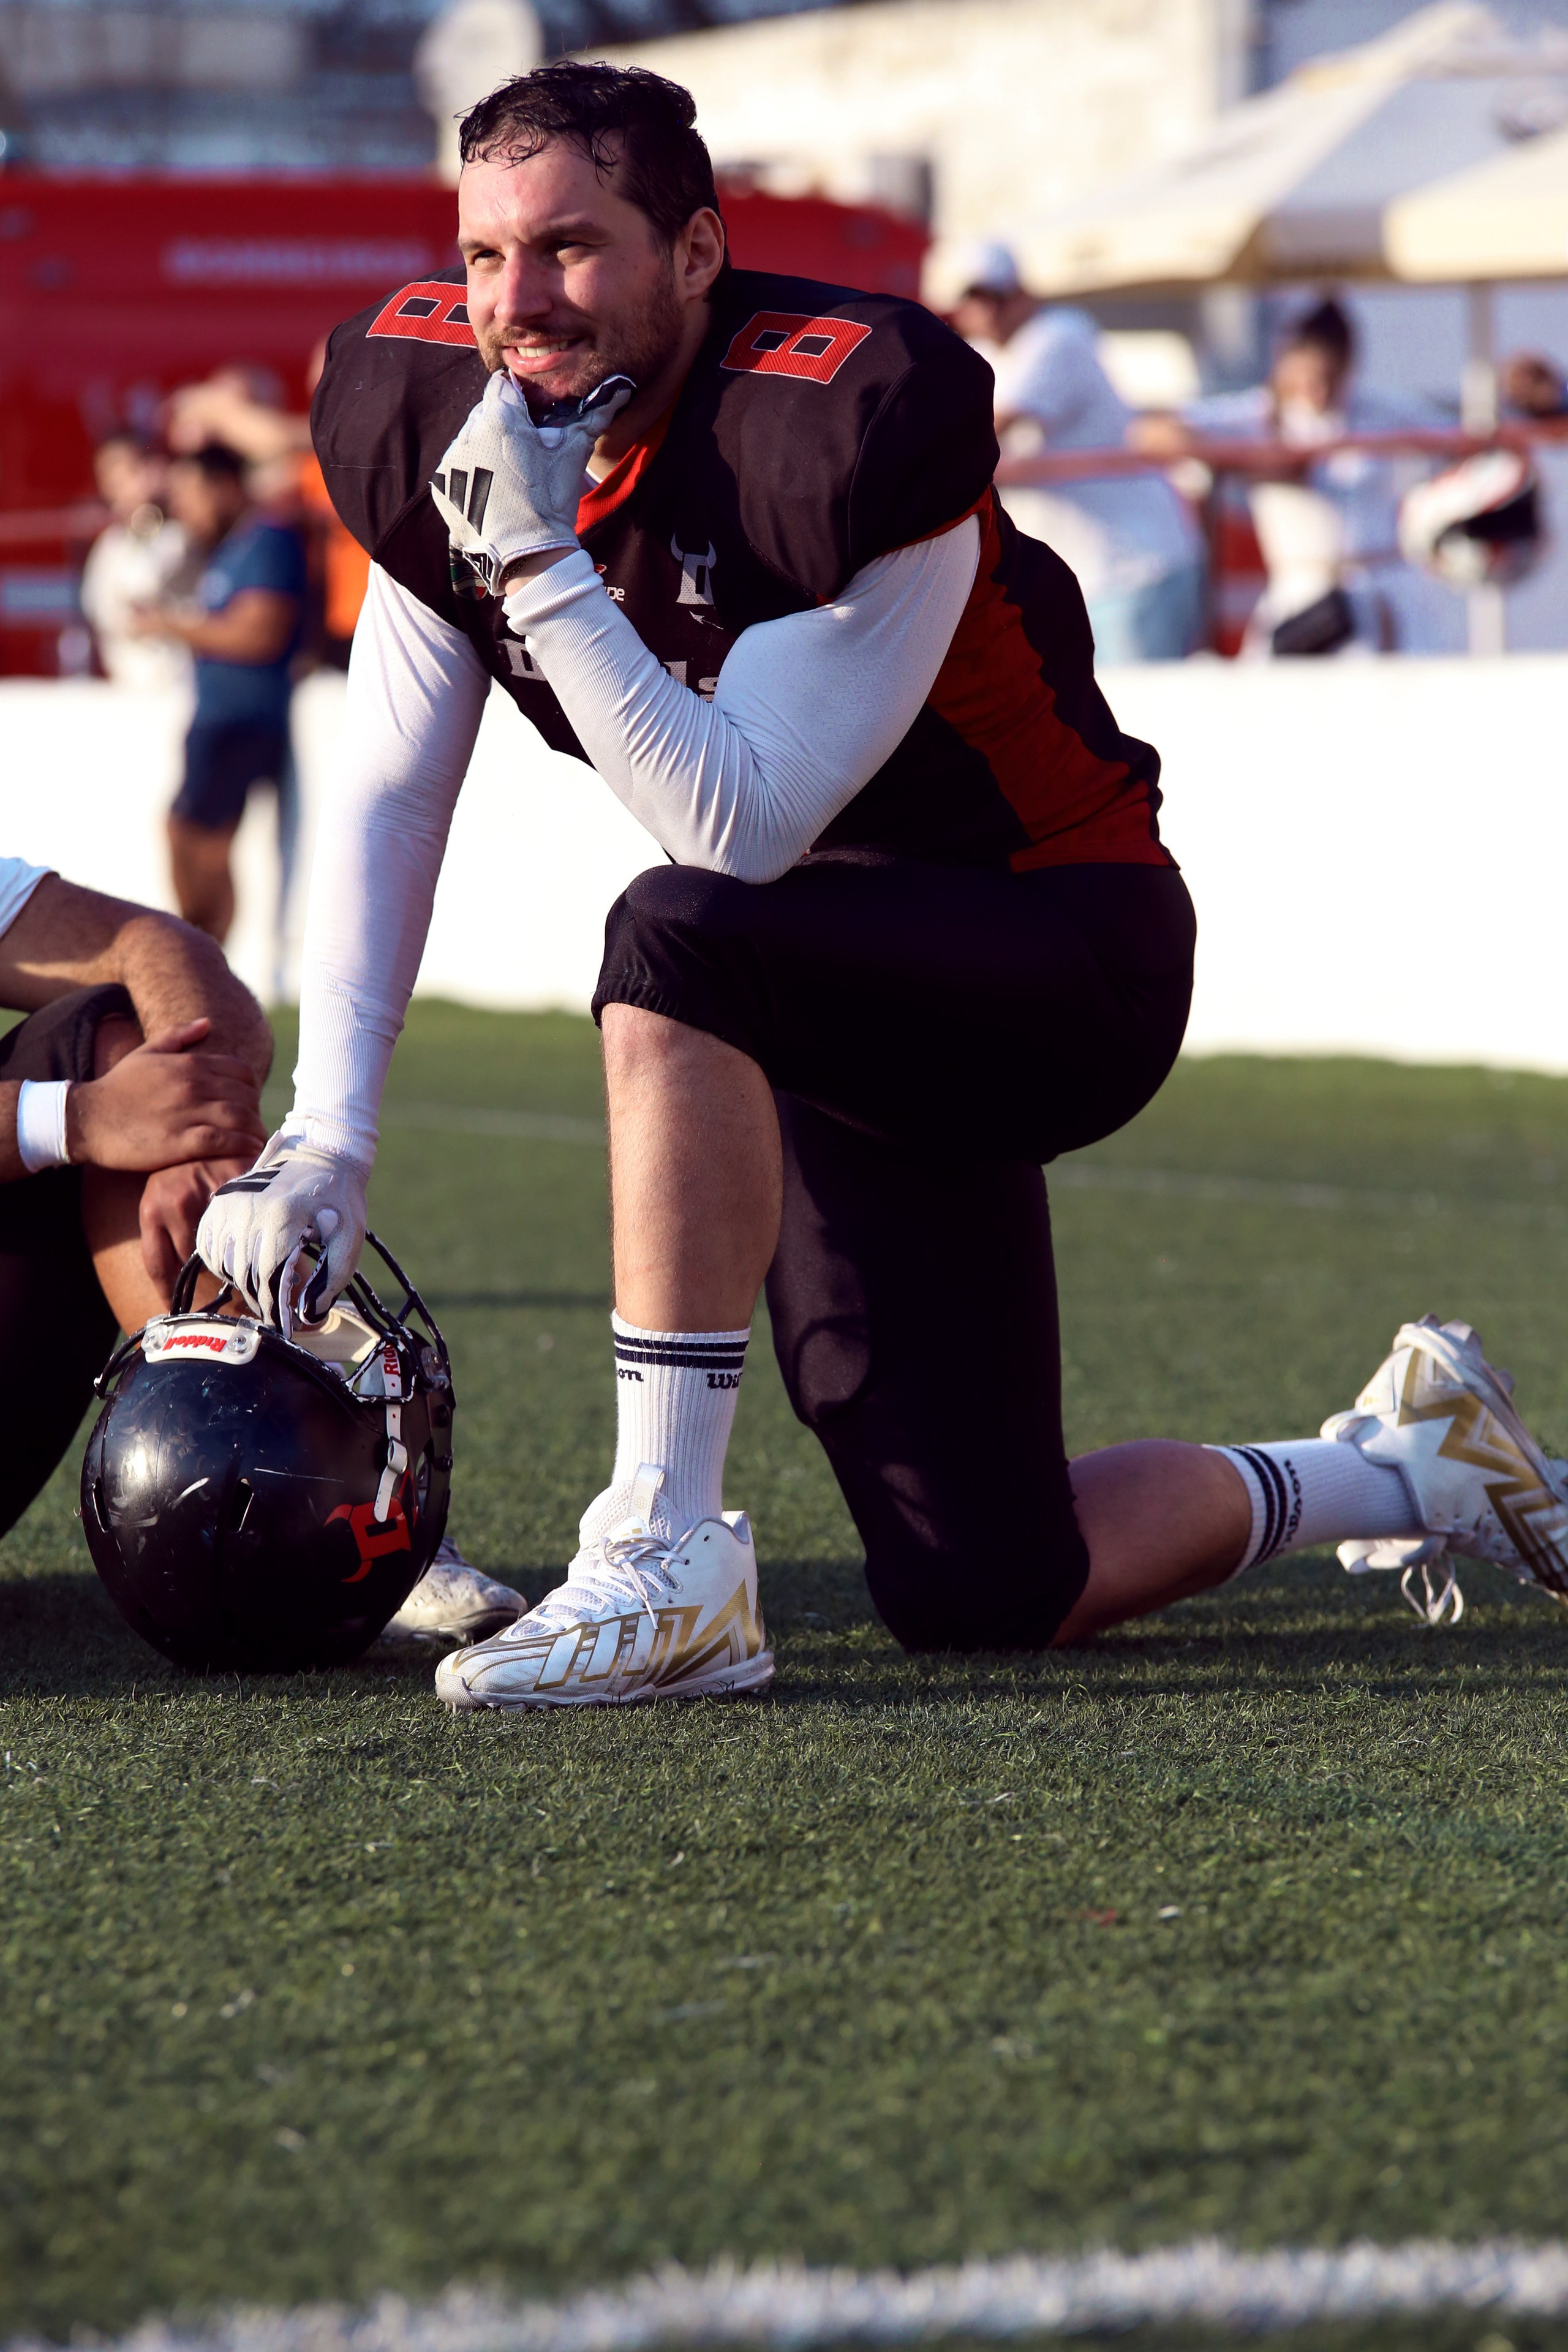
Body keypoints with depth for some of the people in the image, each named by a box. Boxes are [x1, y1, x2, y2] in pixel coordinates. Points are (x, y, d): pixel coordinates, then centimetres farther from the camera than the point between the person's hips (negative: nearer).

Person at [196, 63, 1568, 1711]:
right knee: (983, 1600, 3)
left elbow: (736, 832, -30)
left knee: (678, 945, -37)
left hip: (1066, 961, -7)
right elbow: (387, 800, -1)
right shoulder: (440, 431, -6)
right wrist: (322, 1140, -9)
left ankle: (671, 1568, -31)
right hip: (853, 1001, 7)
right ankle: (1412, 1472, 31)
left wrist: (540, 566, -32)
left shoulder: (842, 430, -27)